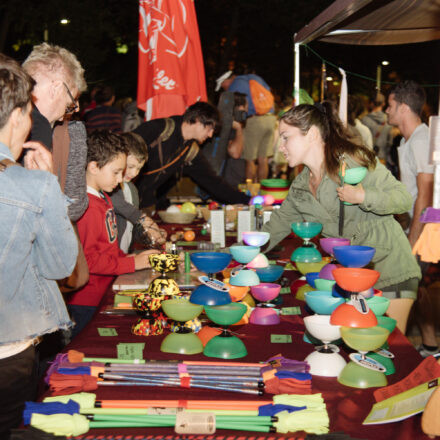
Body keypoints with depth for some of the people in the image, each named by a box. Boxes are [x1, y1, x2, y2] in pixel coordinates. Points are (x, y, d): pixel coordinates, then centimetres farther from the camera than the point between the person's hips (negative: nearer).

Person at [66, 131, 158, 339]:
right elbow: (88, 260, -22)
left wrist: (128, 257, 5)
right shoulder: (86, 206, -21)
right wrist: (132, 263, -16)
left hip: (102, 296, 10)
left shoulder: (103, 199, 12)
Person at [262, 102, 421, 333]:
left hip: (390, 268, -6)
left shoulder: (354, 160, -12)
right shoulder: (300, 186, 8)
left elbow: (404, 198, -12)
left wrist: (363, 197, -28)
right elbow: (279, 223, 17)